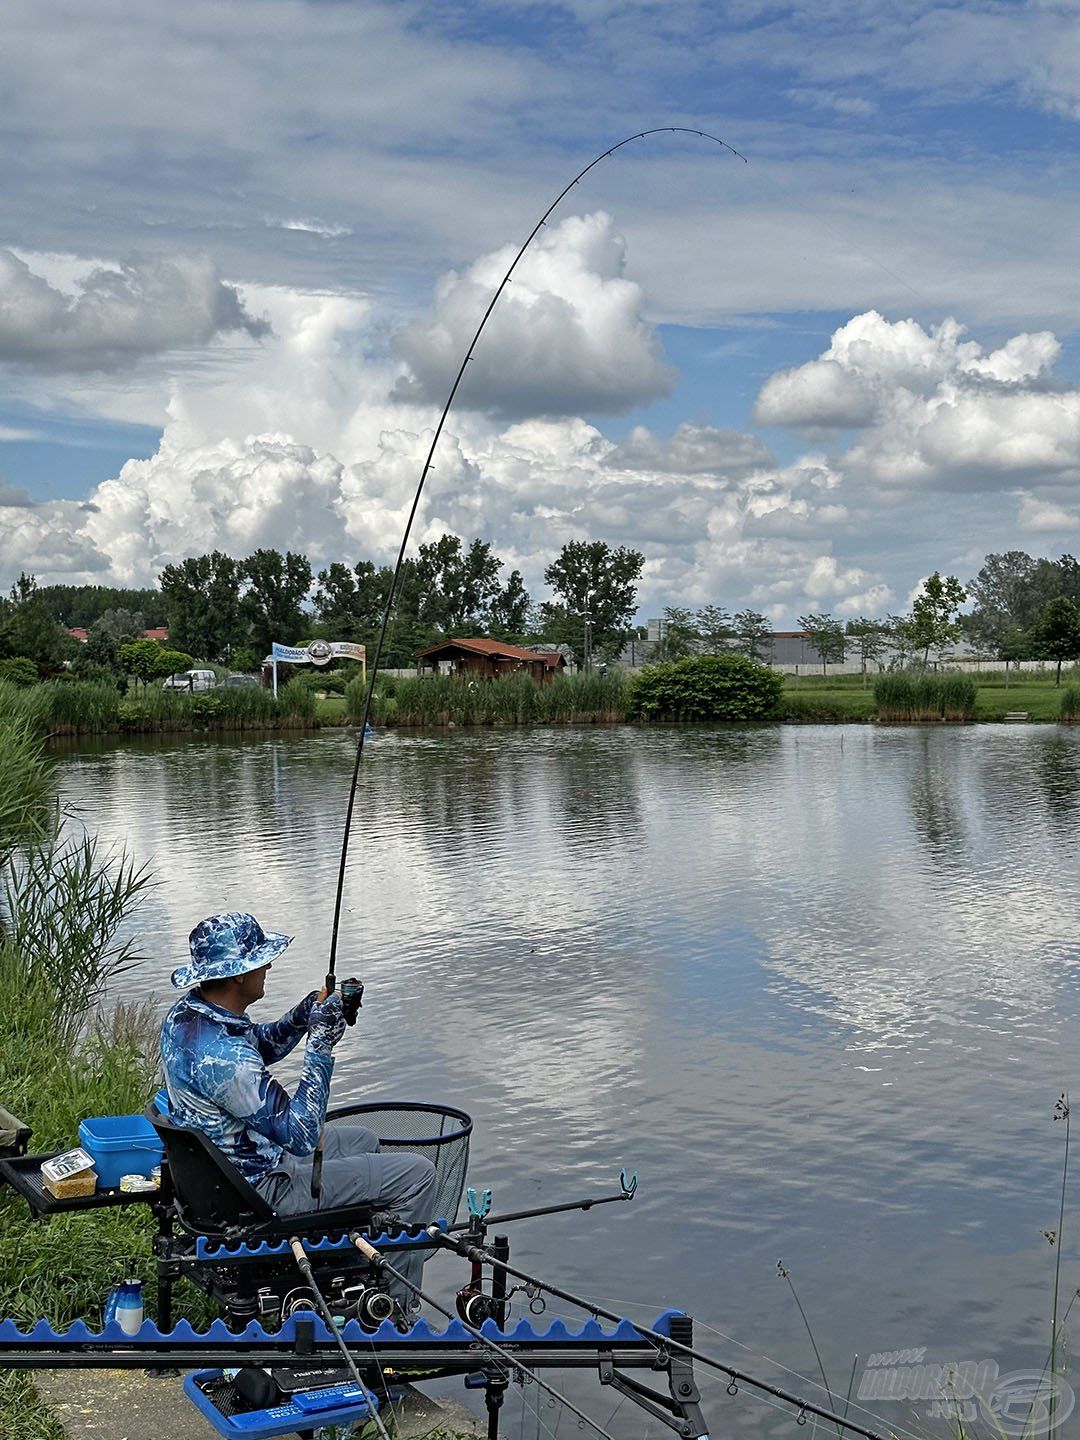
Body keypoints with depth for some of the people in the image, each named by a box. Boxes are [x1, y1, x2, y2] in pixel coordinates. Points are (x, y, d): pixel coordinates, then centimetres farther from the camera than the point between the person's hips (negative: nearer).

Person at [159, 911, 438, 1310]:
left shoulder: (184, 1014, -4)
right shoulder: (222, 1056, -34)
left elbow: (259, 1048, 16)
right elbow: (301, 1136, -28)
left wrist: (301, 1018, -3)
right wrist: (321, 1045, -25)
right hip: (260, 1192, -10)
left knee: (361, 1140, 28)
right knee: (416, 1175, -6)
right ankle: (396, 1310, 10)